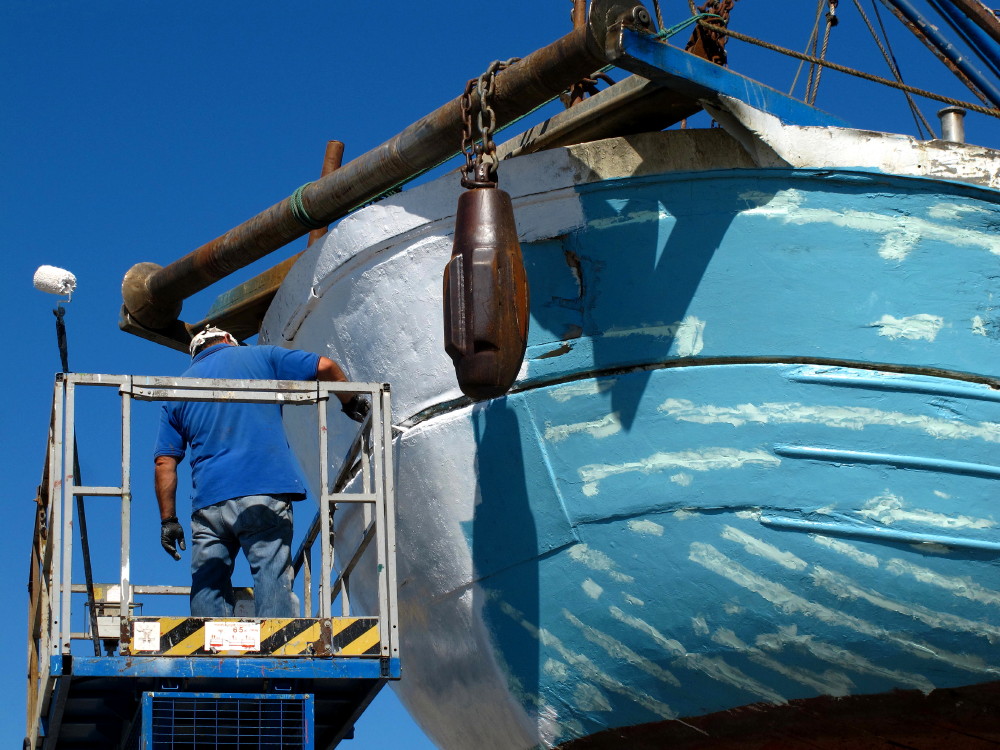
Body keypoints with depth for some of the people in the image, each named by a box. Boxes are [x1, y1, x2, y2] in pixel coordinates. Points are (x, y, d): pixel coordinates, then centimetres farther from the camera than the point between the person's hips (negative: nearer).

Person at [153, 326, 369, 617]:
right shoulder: (260, 357, 14)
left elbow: (164, 462, 14)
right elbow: (325, 367, 7)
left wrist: (168, 520, 14)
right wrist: (350, 402, 23)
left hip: (208, 501, 3)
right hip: (265, 491, -2)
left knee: (208, 587, 6)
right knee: (273, 575, -6)